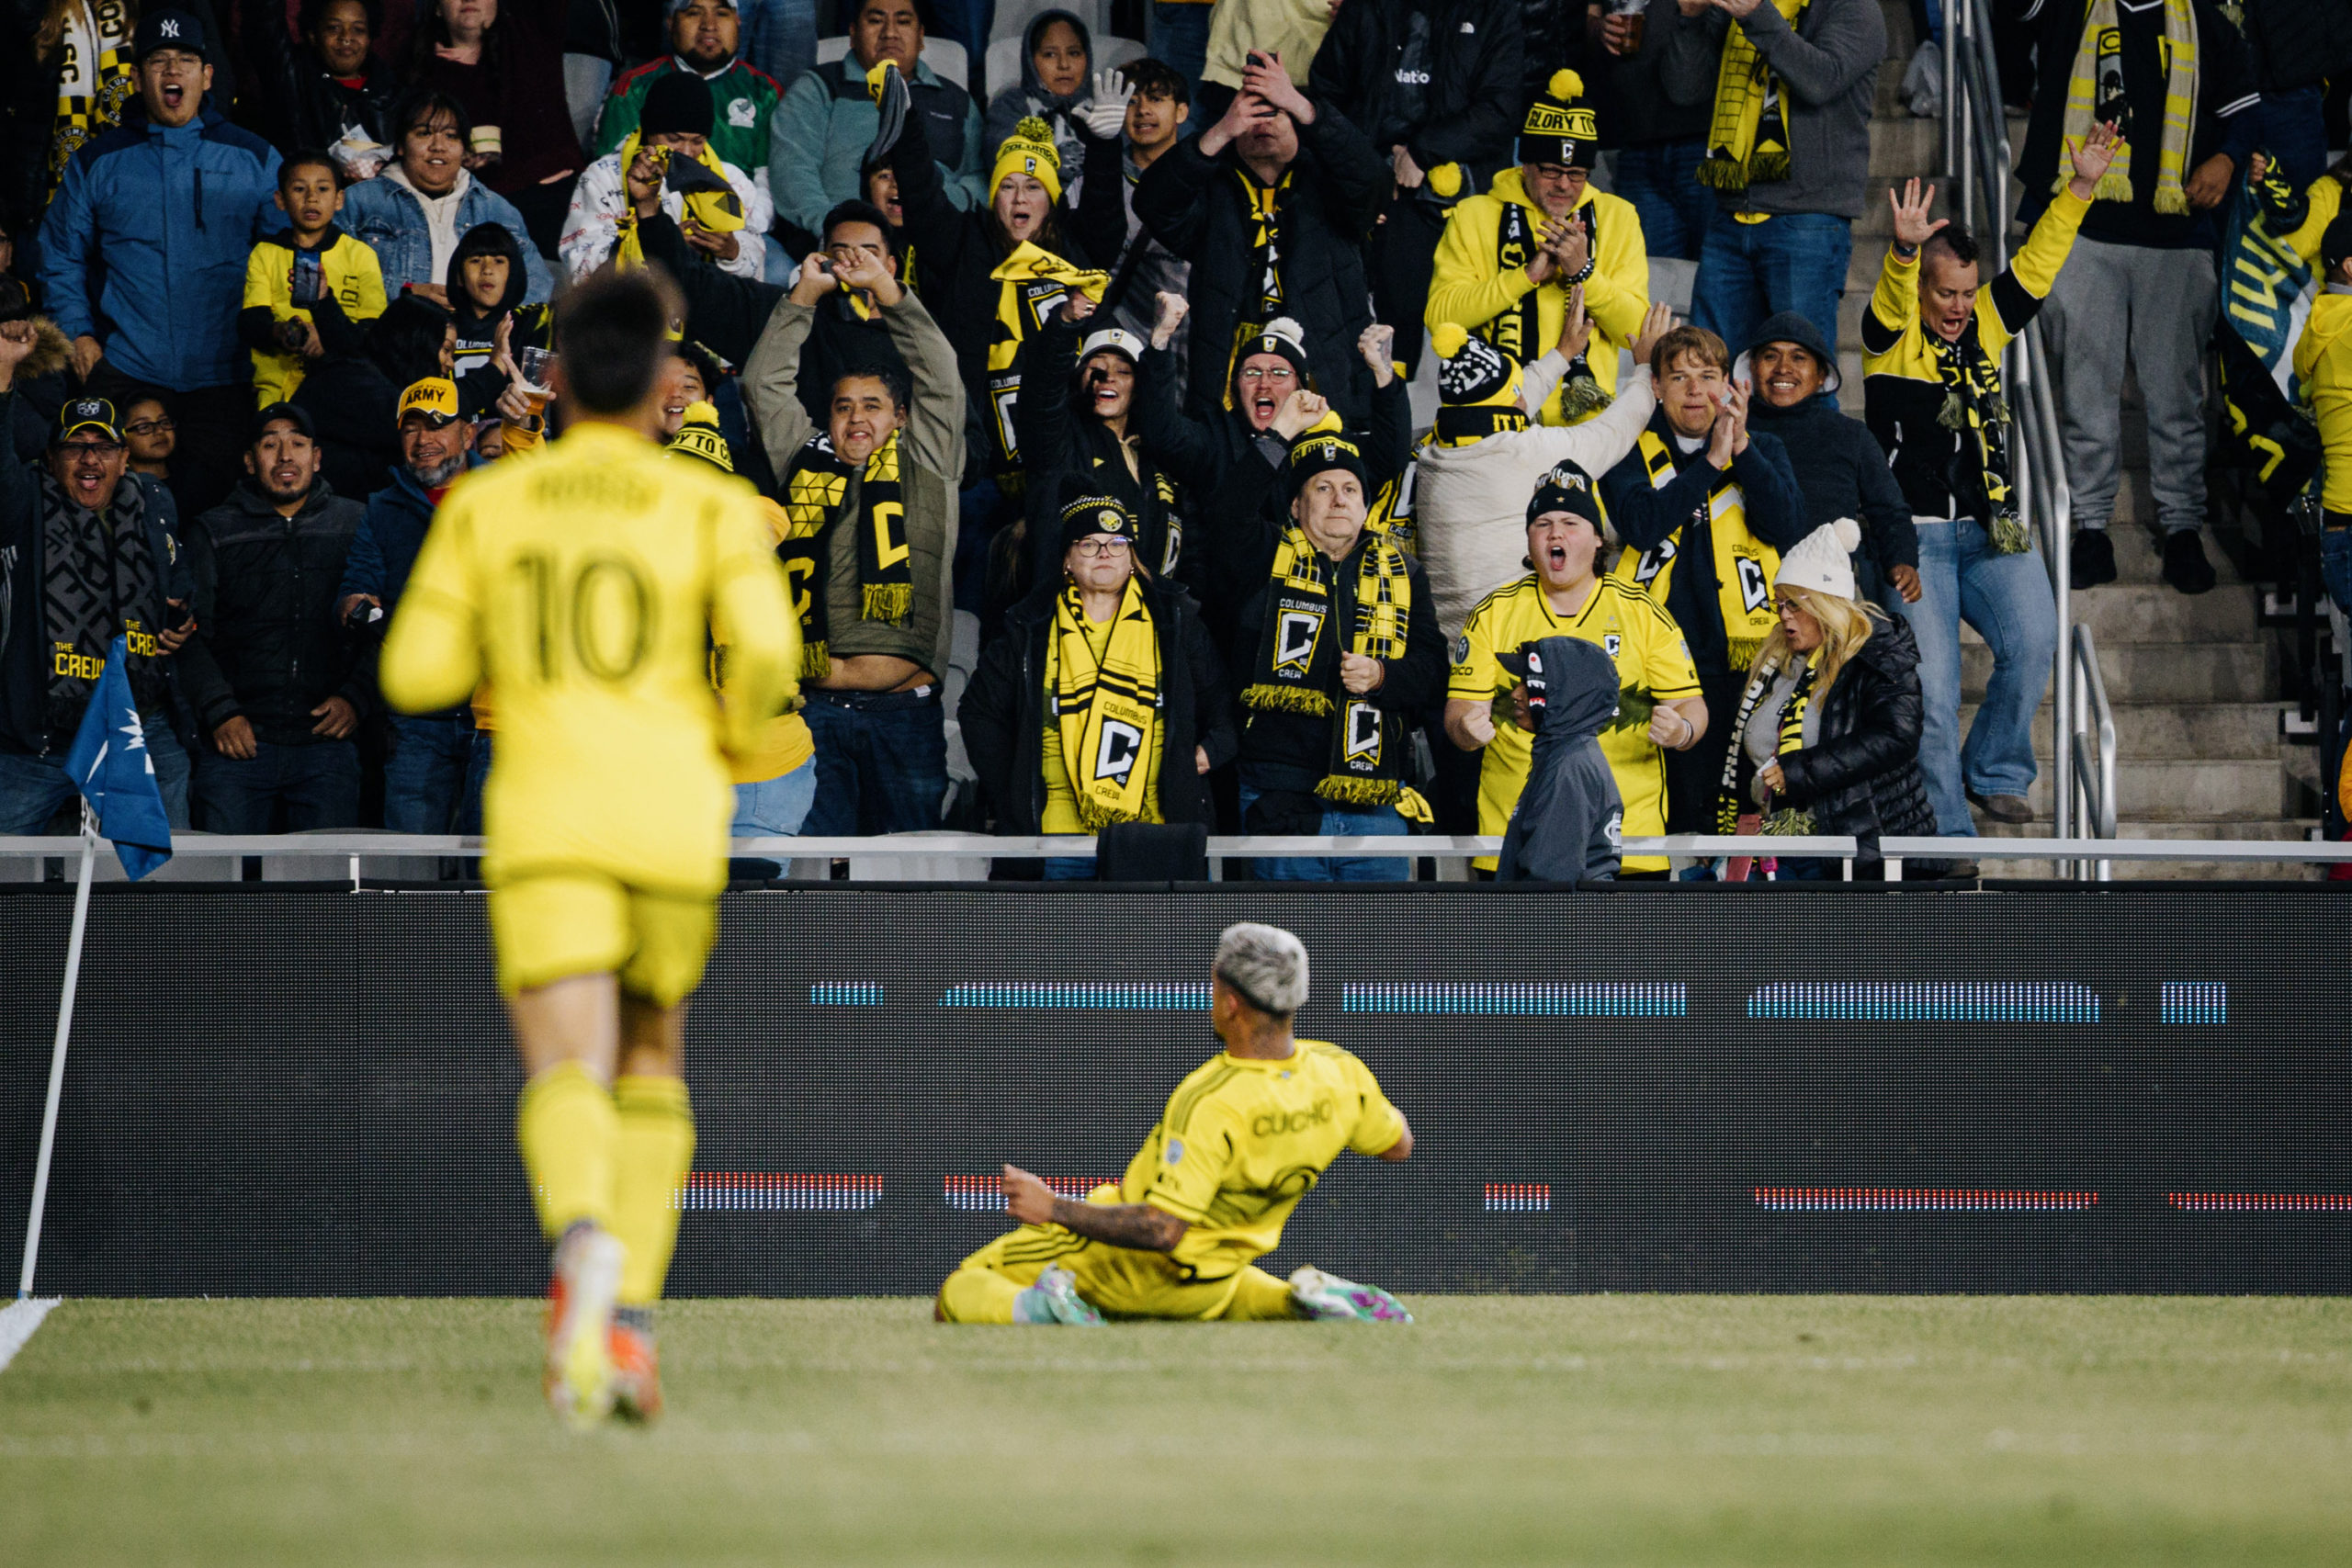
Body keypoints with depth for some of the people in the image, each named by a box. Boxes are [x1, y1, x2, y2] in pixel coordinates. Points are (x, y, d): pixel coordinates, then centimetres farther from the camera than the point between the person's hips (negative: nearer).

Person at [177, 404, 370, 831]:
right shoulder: (214, 532, 12)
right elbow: (189, 633, 5)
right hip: (238, 745, 0)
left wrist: (357, 698, -6)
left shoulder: (355, 525, 13)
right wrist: (220, 712, -9)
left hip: (327, 743, 0)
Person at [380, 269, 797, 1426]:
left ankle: (585, 1247, -48)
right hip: (672, 814, 1)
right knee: (651, 1062, 22)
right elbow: (764, 647, -9)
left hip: (542, 820, -1)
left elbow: (417, 674, 5)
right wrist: (735, 732, 12)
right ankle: (629, 1318, 9)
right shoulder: (712, 509, 7)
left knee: (569, 1077, -13)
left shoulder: (485, 506, 10)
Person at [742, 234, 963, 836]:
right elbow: (765, 382, 18)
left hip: (905, 707, -1)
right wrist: (807, 294, 16)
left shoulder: (924, 468, 12)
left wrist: (885, 289, 8)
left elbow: (940, 376, 7)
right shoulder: (806, 465, 16)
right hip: (816, 708, 1)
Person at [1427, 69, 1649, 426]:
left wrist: (1583, 272, -10)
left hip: (1585, 420, 1)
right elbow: (1439, 315, -1)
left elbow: (1637, 331, 6)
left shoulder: (1618, 218, 13)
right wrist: (1529, 274, -8)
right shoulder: (1473, 217, 10)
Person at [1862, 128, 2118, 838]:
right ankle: (1949, 832, 0)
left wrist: (2081, 188, -4)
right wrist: (1905, 249, -46)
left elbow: (2037, 263, 8)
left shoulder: (1988, 322, 11)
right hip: (1914, 533, -4)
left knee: (2032, 640, -18)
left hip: (1990, 531, 4)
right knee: (1932, 683, -8)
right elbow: (1891, 302, -24)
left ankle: (1995, 772, 4)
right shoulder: (1893, 334, -3)